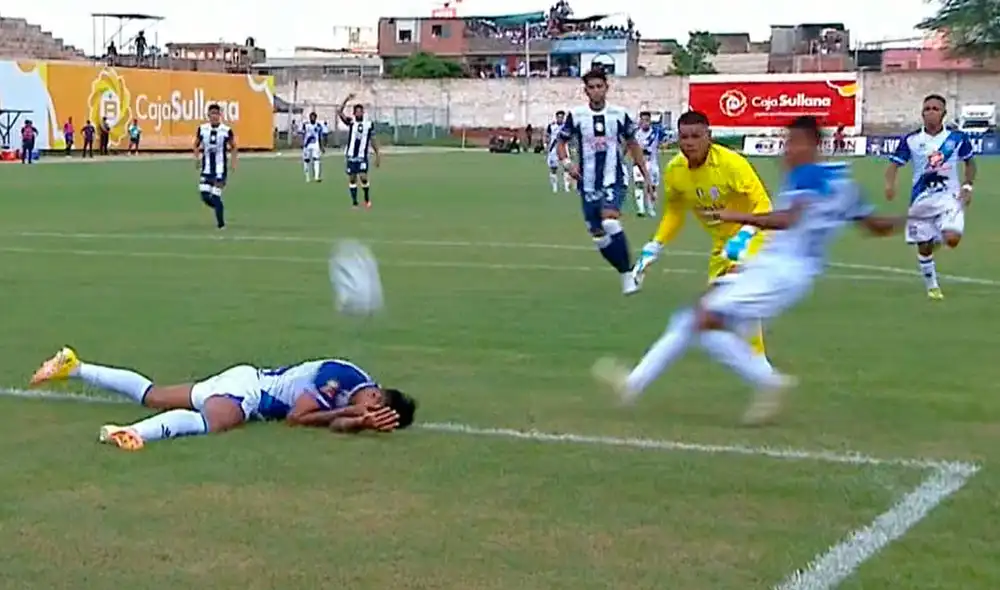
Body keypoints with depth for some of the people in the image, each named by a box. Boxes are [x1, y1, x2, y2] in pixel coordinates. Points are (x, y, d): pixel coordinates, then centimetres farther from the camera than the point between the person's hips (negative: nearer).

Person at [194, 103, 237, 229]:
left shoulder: (227, 130, -5)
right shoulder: (202, 129, 0)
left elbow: (233, 147, 8)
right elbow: (196, 145, 14)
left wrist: (233, 161, -3)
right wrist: (197, 157, -1)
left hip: (220, 169, -3)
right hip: (206, 169, 3)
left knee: (215, 197, -8)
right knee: (205, 196, -5)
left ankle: (221, 224, 6)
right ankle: (219, 208, 27)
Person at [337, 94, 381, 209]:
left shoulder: (369, 125, 3)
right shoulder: (351, 122, 1)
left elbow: (373, 140, 10)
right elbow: (340, 113, -12)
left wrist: (378, 154, 9)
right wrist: (346, 100, -24)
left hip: (363, 157, -1)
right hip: (351, 156, 1)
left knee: (363, 178, -11)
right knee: (352, 179, 3)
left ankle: (367, 199, 10)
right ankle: (354, 203, 11)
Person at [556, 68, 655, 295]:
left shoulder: (619, 114, 0)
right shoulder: (575, 115, -1)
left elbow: (633, 146, 11)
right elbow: (561, 143, 10)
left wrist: (646, 177, 9)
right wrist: (567, 163, -11)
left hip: (614, 180, -2)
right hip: (588, 184, 2)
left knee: (609, 220, -26)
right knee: (598, 236, 3)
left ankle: (628, 274, -17)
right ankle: (627, 273, 22)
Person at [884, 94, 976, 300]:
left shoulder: (957, 138, -2)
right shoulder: (910, 140, -4)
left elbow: (970, 162, 12)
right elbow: (894, 165, -6)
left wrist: (967, 186, -2)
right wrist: (890, 183, -26)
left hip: (949, 197, -1)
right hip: (921, 200, 1)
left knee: (952, 240, -22)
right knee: (924, 247, 4)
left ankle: (939, 238, 16)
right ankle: (932, 286, 26)